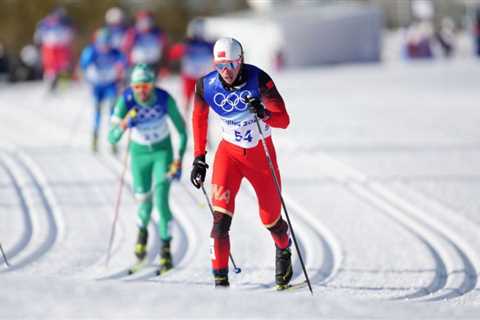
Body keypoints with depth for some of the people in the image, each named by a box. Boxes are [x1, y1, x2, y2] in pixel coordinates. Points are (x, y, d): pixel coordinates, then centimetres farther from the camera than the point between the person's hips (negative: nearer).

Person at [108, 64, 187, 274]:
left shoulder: (165, 99, -23)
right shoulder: (126, 101, -24)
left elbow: (182, 129, -9)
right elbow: (112, 138, -26)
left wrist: (179, 158, -16)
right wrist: (123, 125, -46)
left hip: (163, 152, -1)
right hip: (140, 153, 1)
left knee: (161, 199, -16)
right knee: (144, 201, 14)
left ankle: (165, 250, -6)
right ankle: (142, 230, 47)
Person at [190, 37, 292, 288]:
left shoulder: (258, 80, -23)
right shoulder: (206, 86, -16)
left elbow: (284, 120, -21)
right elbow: (199, 117, 4)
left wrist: (264, 114, -43)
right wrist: (199, 158, 1)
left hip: (261, 152, -1)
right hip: (230, 152, 1)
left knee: (270, 218, 10)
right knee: (221, 218, -19)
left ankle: (284, 250, 45)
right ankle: (220, 281, -16)